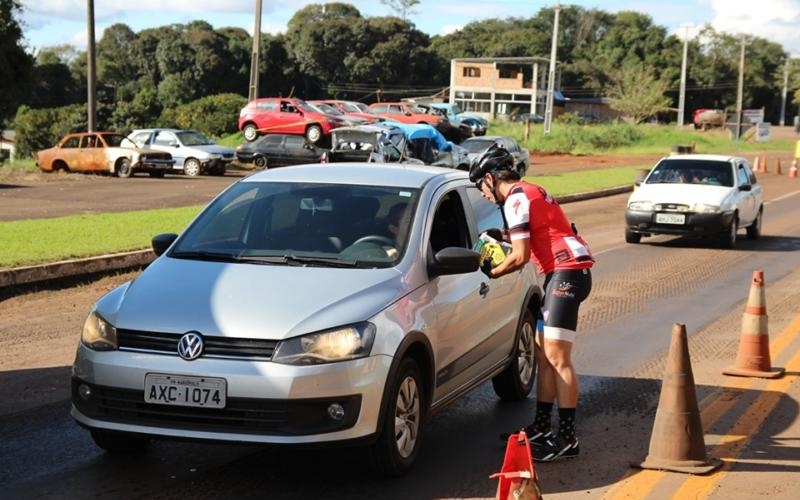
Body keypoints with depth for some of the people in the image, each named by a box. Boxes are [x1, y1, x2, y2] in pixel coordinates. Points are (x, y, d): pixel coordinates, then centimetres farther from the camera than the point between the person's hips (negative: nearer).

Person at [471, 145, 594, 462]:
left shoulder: (516, 199, -10)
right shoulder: (530, 192, 21)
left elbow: (521, 257, -12)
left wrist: (492, 273, 1)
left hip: (566, 272, -11)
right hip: (564, 272, 11)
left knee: (556, 357, -12)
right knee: (543, 354, 13)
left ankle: (567, 439, -11)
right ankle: (541, 427, 19)